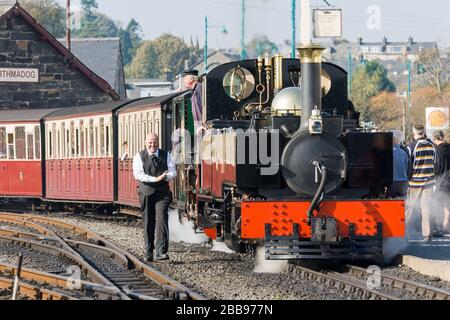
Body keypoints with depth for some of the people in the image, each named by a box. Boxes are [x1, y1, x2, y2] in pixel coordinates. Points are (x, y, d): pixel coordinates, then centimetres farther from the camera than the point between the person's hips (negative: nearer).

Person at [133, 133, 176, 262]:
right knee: (148, 223, 5)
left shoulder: (166, 156, 10)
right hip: (146, 194, 0)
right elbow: (138, 174, -11)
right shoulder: (139, 157, 2)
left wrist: (164, 177, -21)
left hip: (162, 194, 0)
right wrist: (155, 179, -21)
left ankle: (161, 251, -20)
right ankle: (148, 252, 13)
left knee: (161, 220, -14)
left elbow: (173, 172, 2)